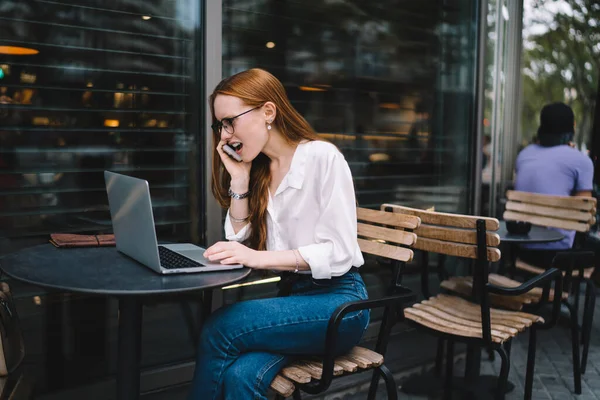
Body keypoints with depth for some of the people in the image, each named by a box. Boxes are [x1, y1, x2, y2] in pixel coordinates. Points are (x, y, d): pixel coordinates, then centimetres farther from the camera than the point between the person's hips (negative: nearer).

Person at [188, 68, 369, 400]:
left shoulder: (322, 157, -10)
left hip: (336, 301, -5)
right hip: (288, 296, 5)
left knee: (220, 328, -25)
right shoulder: (257, 169, 10)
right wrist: (239, 179, -3)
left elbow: (339, 252, -16)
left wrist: (259, 258, -24)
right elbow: (239, 245, 4)